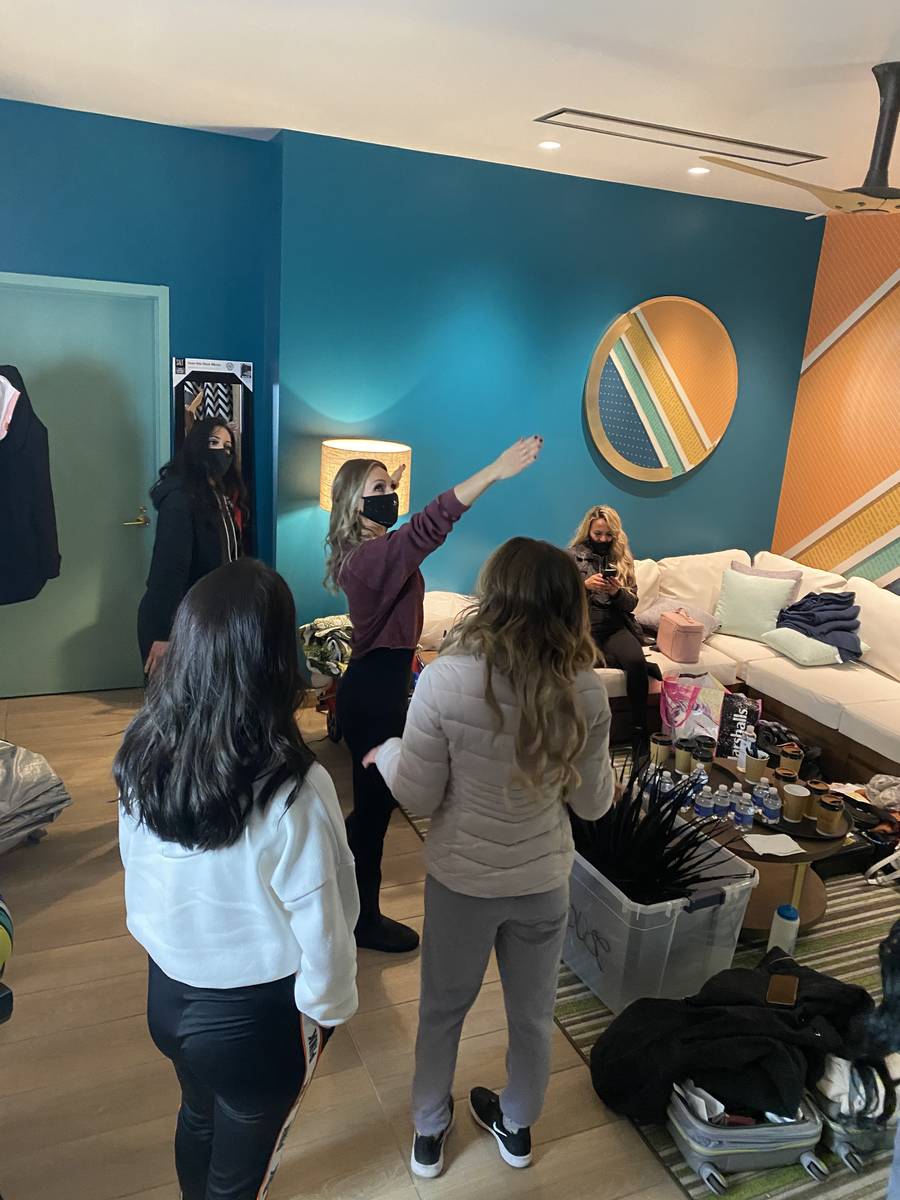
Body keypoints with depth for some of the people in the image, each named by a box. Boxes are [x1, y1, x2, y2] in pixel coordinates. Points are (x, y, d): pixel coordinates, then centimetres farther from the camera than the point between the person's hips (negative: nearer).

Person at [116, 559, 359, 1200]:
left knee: (198, 1118, 34)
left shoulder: (141, 753, -17)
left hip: (168, 992, 5)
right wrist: (330, 1008, -2)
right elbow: (322, 925, -22)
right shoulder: (294, 790, -34)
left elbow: (140, 874, -2)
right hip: (256, 1015, -5)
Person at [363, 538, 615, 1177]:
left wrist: (386, 753, 5)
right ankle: (517, 1126, 52)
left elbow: (419, 796, -15)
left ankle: (429, 1133, 47)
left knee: (442, 1010, 25)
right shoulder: (586, 691, -17)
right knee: (533, 1013, 26)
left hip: (463, 879, -2)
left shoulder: (445, 679, -25)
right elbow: (593, 803, -5)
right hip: (544, 880, 2)